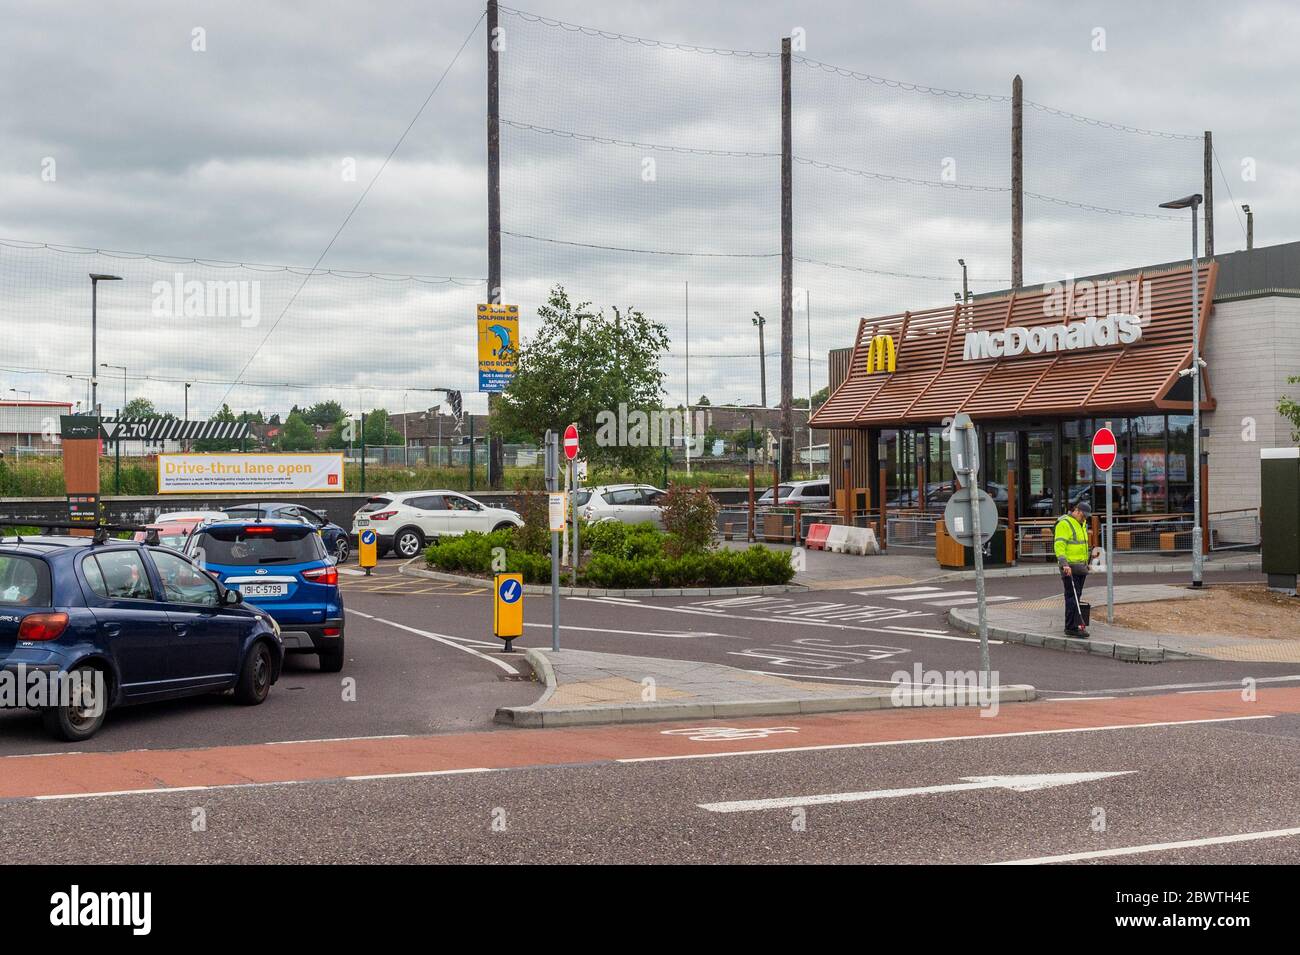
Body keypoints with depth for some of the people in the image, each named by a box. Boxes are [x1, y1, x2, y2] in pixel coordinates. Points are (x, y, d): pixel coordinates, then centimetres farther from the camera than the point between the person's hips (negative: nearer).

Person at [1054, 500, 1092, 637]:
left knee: (1077, 597, 11)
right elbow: (1059, 545, -20)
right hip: (1070, 567, -9)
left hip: (1081, 567, 9)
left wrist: (1086, 563, 26)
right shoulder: (1064, 524, -12)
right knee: (1072, 597, -10)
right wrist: (1064, 564, -30)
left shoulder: (1082, 524, 18)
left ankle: (1074, 626, 16)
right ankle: (1071, 628, -10)